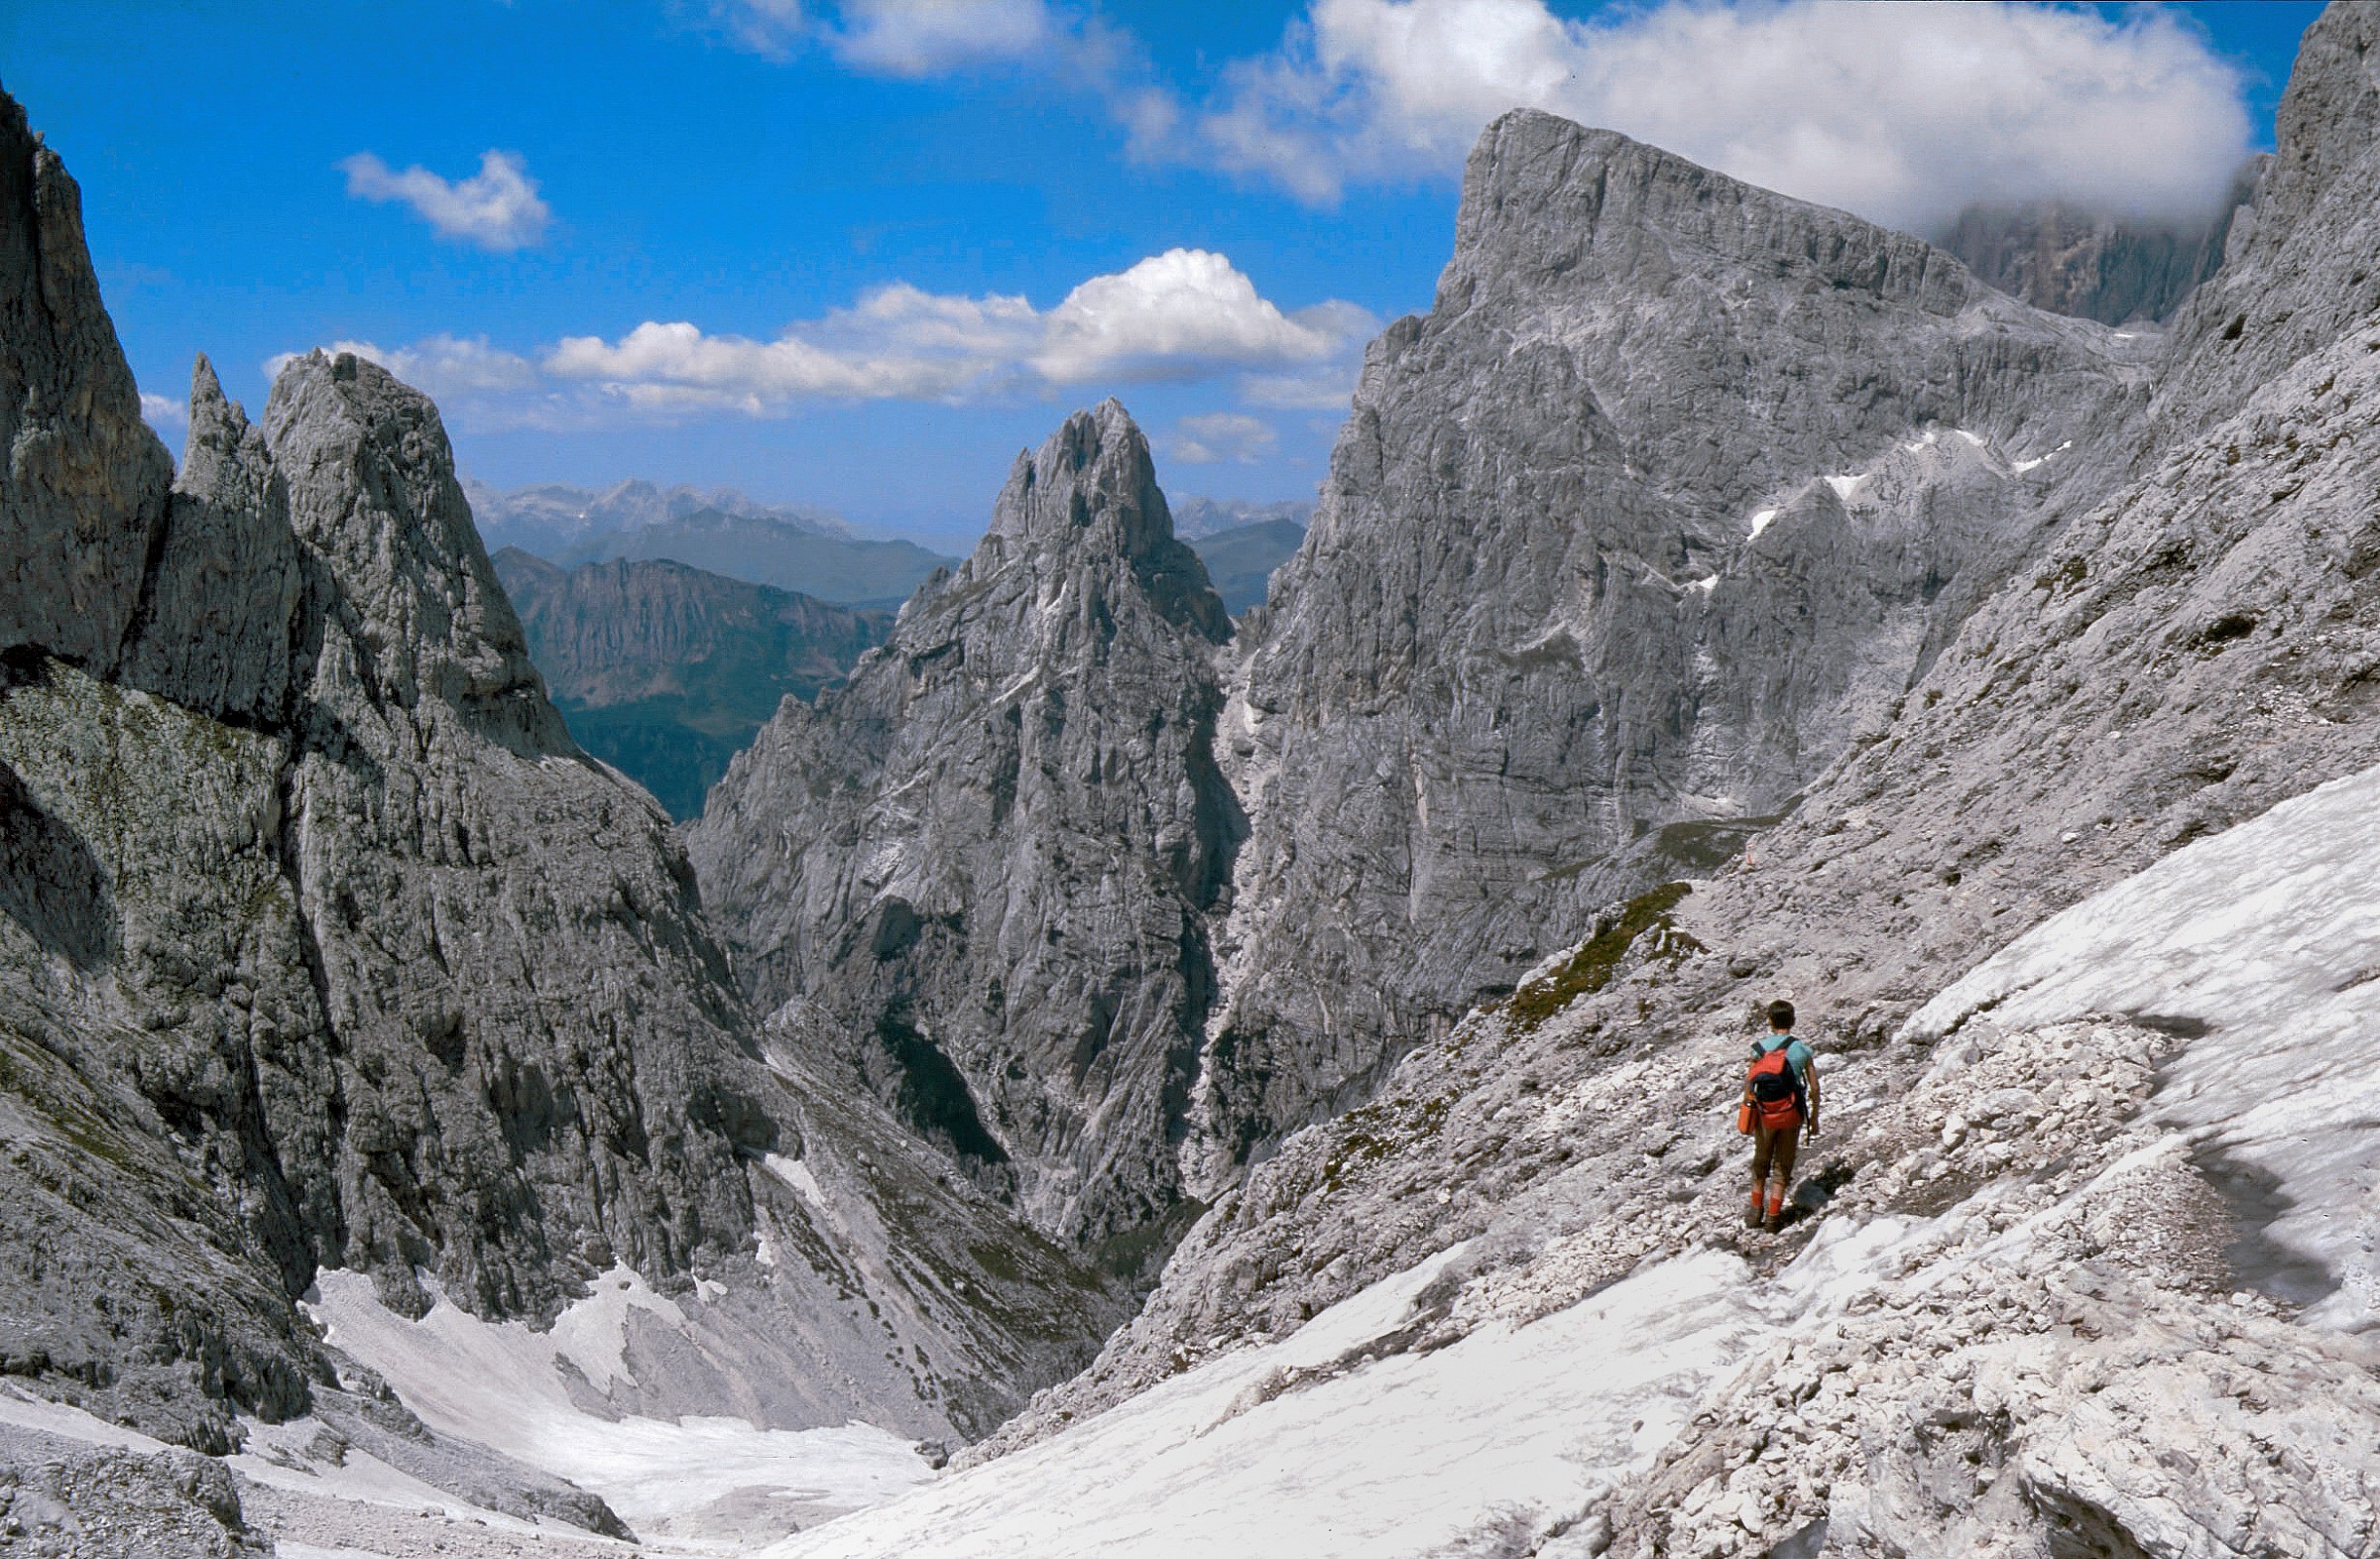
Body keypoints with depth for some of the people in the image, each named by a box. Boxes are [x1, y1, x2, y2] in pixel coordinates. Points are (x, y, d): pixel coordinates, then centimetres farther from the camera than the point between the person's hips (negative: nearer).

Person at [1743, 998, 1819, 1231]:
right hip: (1791, 1116, 0)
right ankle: (1774, 1216, 13)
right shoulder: (1802, 1050, -6)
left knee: (1761, 1162, 19)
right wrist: (1814, 1117, 10)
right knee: (1783, 1165, 12)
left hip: (1764, 1115, 0)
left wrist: (1747, 1115, 7)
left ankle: (1756, 1211, 26)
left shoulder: (1759, 1048, -7)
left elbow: (1748, 1084, -5)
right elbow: (1814, 1088, -2)